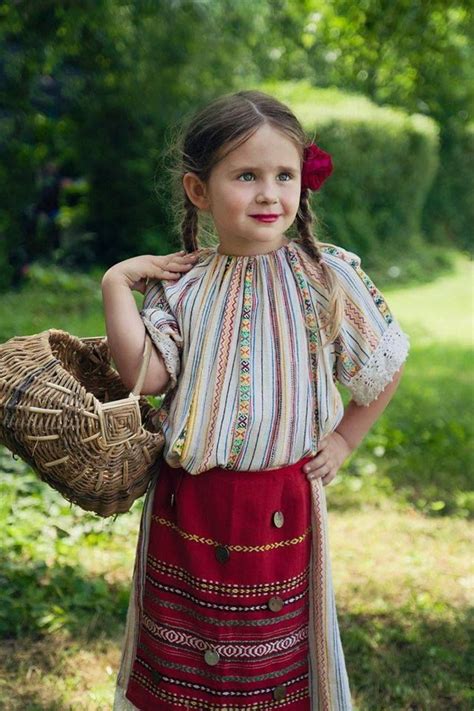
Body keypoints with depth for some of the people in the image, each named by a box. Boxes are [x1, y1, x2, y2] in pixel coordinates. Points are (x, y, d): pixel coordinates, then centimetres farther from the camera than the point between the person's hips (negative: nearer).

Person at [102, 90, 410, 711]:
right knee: (178, 656, 18)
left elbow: (386, 366, 4)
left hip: (280, 502, -1)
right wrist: (116, 286, -13)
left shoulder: (328, 276, -7)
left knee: (274, 652, 16)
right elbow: (147, 375, -13)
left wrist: (344, 439, 4)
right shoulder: (179, 283, -2)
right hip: (186, 501, 2)